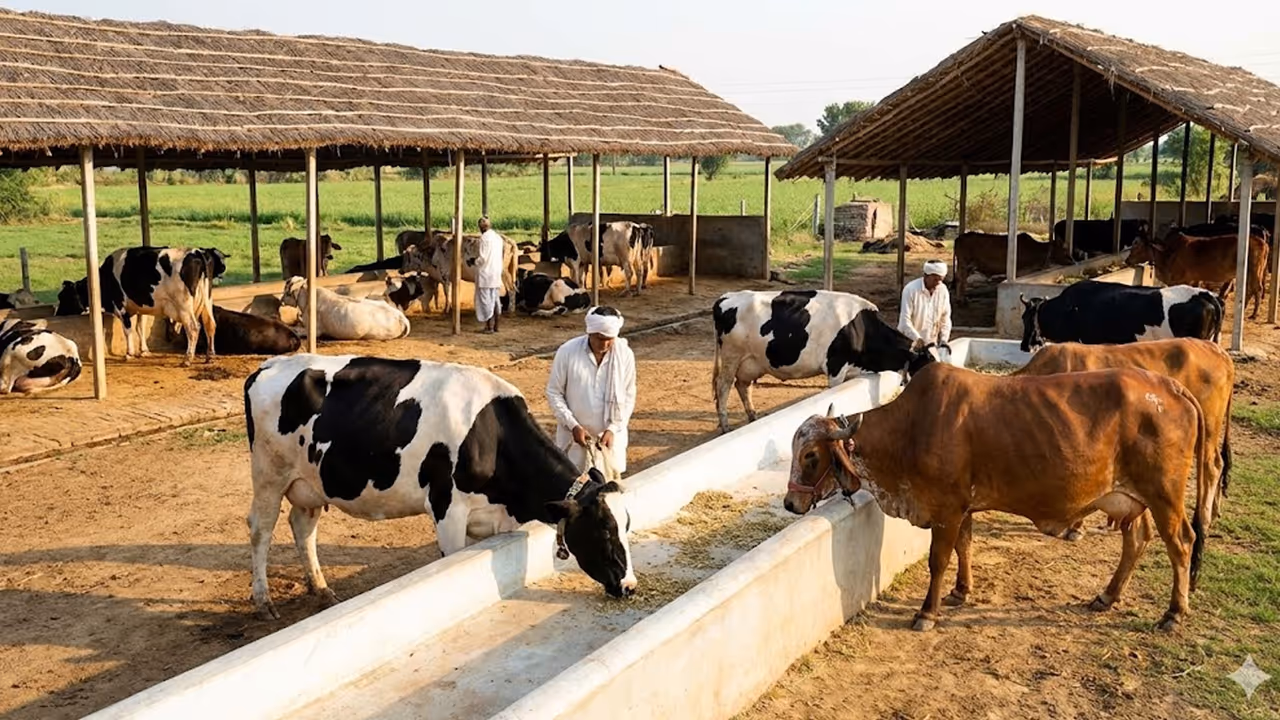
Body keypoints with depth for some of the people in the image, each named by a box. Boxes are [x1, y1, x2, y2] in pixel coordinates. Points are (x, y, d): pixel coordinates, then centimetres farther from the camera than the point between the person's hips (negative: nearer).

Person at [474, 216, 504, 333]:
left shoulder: (484, 237, -14)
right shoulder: (498, 237, 9)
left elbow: (483, 257, -18)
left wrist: (476, 260, 3)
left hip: (485, 272, -7)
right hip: (497, 272, 7)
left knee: (486, 300, -1)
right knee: (494, 299, 13)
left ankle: (489, 327, -2)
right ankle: (495, 326, 16)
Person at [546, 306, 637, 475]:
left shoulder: (625, 354, -9)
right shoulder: (567, 351, -14)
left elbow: (628, 397, -2)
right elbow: (554, 392, -6)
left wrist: (613, 429, -12)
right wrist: (573, 425, -15)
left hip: (610, 434, 1)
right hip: (573, 433, -1)